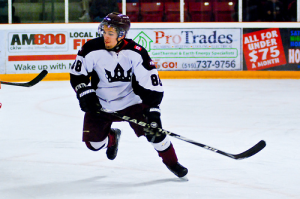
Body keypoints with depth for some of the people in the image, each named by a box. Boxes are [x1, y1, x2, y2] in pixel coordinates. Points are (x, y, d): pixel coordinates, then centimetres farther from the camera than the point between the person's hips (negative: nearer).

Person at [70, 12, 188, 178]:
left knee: (154, 130, -14)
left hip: (131, 100, -1)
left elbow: (152, 84, -18)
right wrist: (85, 93, -17)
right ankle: (112, 137, 34)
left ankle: (171, 162, 12)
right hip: (100, 104, 1)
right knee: (93, 142, -4)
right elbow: (77, 74, -4)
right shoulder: (92, 49, -18)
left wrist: (152, 110, -25)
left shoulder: (136, 53, -21)